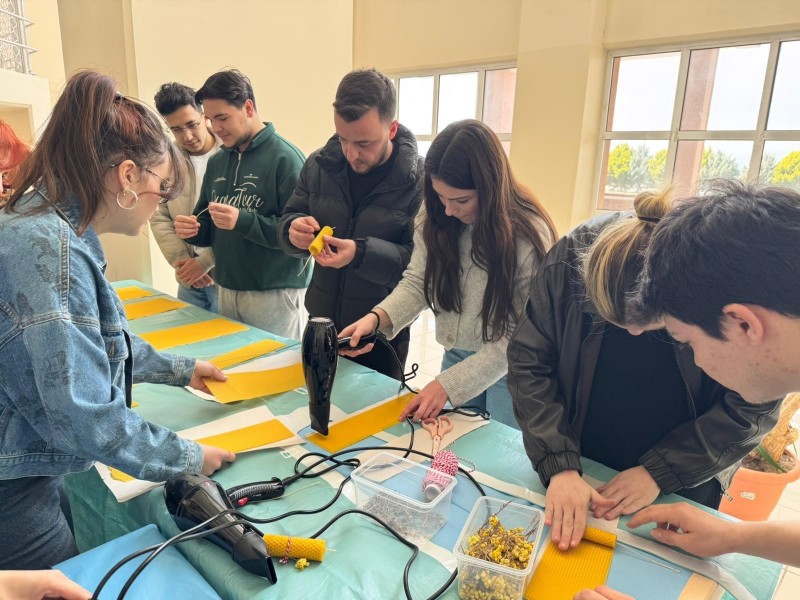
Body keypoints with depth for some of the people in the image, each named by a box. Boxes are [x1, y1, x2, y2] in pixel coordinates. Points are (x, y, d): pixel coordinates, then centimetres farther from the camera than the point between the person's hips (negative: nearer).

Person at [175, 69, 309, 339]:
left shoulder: (285, 158, -12)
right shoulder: (217, 162, 10)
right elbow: (210, 228, 17)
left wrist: (243, 221, -27)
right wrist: (192, 229, -4)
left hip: (274, 293, -7)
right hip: (226, 289, 7)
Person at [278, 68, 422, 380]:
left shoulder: (418, 179, -16)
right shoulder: (319, 164, -3)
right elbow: (289, 217, 7)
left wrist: (361, 254, -32)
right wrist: (294, 230, -17)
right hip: (321, 321, 4)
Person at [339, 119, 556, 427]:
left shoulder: (528, 235, -23)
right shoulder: (437, 223, -10)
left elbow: (518, 337, -21)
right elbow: (416, 284, -8)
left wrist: (448, 384, -25)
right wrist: (377, 317, -28)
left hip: (508, 369, -3)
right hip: (455, 357, 4)